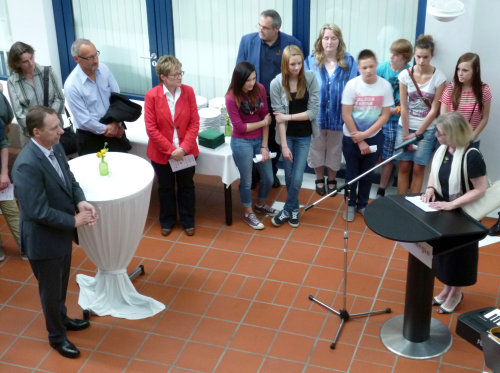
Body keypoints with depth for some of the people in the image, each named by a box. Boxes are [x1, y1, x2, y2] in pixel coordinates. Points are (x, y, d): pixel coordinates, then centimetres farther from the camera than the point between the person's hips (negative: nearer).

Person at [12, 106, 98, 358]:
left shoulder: (55, 148, -5)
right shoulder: (28, 165, -32)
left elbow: (69, 180, 8)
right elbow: (38, 211, -30)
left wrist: (81, 202, -11)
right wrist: (74, 221, -21)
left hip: (62, 232, 8)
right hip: (44, 239, -8)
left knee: (61, 283, 28)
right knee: (51, 289, 14)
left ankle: (60, 318, 53)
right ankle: (57, 336, 36)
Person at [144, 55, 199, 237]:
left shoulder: (188, 91, -9)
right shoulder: (152, 95, -15)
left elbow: (194, 123, -7)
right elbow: (151, 128, -14)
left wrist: (184, 148, -16)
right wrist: (170, 150, -16)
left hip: (186, 151, 1)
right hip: (162, 153, -1)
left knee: (186, 186, 16)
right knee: (166, 188, 18)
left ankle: (188, 221, 35)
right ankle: (167, 221, 38)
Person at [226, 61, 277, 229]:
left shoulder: (260, 89, -8)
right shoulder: (231, 98, -19)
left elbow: (266, 116, -4)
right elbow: (239, 127, -15)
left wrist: (264, 146, -6)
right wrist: (263, 122, -10)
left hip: (260, 140, 5)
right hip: (241, 143, -5)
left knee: (268, 179, 16)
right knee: (247, 180, 11)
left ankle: (260, 205, 44)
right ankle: (248, 213, 34)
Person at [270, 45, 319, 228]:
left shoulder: (310, 78, -13)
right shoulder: (276, 84, -13)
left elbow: (313, 112, -13)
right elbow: (279, 117, -12)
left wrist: (288, 117, -16)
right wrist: (284, 145, -13)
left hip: (304, 136, 0)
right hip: (287, 135, 0)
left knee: (297, 177, -3)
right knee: (289, 175, 12)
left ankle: (287, 210, 19)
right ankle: (294, 209, 33)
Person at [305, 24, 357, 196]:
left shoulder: (349, 61, -5)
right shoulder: (311, 60, -4)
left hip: (338, 114, 0)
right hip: (316, 113, 0)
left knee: (335, 149, 14)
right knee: (317, 147, 13)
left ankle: (331, 180, 34)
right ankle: (319, 179, 32)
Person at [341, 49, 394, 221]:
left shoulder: (385, 86, -10)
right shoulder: (352, 85, -15)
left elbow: (385, 115, -6)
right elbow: (346, 115, -13)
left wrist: (365, 134, -14)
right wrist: (359, 141, -12)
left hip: (373, 137, 2)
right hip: (352, 138, -1)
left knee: (367, 174, 14)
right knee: (352, 174, 10)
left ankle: (362, 204, 30)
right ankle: (350, 205, 26)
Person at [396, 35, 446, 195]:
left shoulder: (439, 78, -9)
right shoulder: (405, 75, -5)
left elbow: (434, 110, -7)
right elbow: (404, 107, -4)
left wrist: (417, 134, -7)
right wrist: (406, 135, -6)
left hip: (426, 129, -1)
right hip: (405, 127, 1)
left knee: (418, 169, 1)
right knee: (404, 167, 4)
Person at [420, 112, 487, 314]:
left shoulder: (471, 156, -28)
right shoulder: (442, 149, -6)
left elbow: (480, 190, -24)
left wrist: (452, 204, -28)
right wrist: (430, 188, -9)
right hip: (441, 210, 7)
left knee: (458, 253, 12)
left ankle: (456, 292, 34)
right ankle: (447, 287, 41)